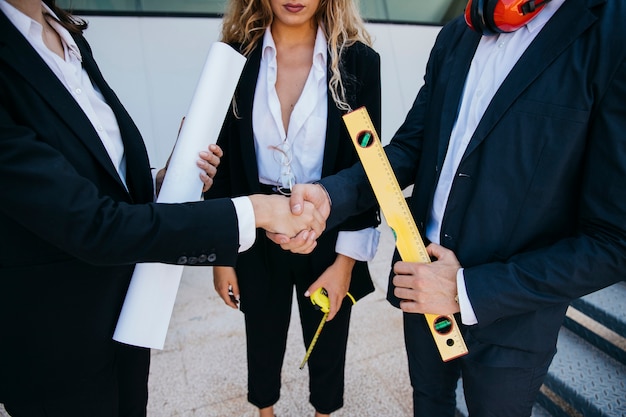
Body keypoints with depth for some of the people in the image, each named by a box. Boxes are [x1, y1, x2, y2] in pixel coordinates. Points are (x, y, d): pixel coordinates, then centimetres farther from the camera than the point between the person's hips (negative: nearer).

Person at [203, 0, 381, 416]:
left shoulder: (358, 60, -9)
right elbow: (222, 160, -2)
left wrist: (347, 258, -9)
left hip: (329, 236, -1)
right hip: (257, 235, 2)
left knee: (327, 345, 20)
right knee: (263, 340, 23)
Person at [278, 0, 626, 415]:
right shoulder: (457, 34, -1)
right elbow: (411, 148, 0)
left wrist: (468, 291, -20)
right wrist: (329, 195, -17)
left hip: (507, 319, -4)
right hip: (422, 285, 5)